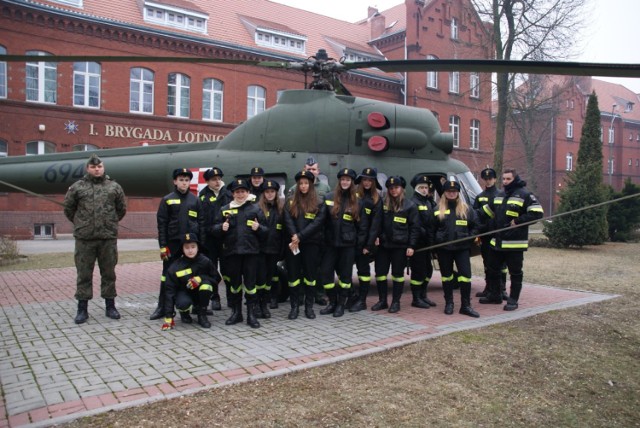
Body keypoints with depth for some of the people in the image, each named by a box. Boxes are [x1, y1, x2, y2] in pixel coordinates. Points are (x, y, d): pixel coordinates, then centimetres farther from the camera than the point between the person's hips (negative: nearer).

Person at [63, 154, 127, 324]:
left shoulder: (114, 187, 7)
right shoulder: (77, 187, 3)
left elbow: (122, 209, 15)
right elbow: (68, 208, 12)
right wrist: (80, 223, 13)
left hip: (108, 238, 1)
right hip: (84, 238, -1)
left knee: (109, 273, 8)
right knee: (84, 274, 4)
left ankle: (110, 306, 19)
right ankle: (82, 308, 14)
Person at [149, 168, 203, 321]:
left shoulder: (195, 200, 7)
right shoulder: (167, 200, 2)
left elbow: (201, 222, 7)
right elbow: (162, 224, -1)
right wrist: (163, 246, -7)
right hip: (173, 244, -1)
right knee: (168, 275, 5)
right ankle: (162, 307, 12)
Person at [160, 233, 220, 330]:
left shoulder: (205, 261, -17)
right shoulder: (175, 267, -18)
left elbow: (216, 278, -7)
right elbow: (169, 290, -19)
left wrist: (200, 278, -28)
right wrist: (168, 317, -26)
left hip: (200, 294, 1)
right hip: (184, 293, -1)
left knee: (206, 284, -33)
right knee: (183, 303, -36)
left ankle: (202, 316, -10)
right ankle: (185, 313, 5)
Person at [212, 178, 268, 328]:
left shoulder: (255, 209, 6)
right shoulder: (225, 209, 9)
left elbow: (265, 231, 6)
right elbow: (214, 229, 9)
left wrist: (258, 228, -14)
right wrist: (222, 227, -11)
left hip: (251, 252, -1)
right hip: (231, 252, 2)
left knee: (250, 283, 1)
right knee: (234, 282, 10)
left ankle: (251, 314, 11)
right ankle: (236, 312, 24)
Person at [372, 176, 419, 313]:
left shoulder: (410, 206, -1)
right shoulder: (383, 204, 7)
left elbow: (414, 227, -3)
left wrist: (411, 246, -8)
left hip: (400, 246, -3)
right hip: (383, 245, 3)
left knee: (398, 274, 6)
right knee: (380, 273, 6)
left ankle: (395, 302, 15)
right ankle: (382, 301, 19)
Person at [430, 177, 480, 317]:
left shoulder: (467, 209, 6)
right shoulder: (438, 210, 5)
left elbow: (474, 226, 11)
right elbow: (432, 229, 7)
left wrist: (469, 238, -2)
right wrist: (434, 244, 0)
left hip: (462, 248, 0)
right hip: (444, 249, 0)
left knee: (465, 275, -5)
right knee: (446, 276, 8)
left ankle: (466, 306, 3)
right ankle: (449, 303, 20)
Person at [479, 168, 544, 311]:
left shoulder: (524, 194, -8)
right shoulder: (499, 196, 14)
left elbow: (537, 213, -16)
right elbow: (487, 212, 24)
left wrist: (517, 221, -17)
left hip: (515, 243, -7)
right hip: (497, 242, 7)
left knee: (515, 272, 3)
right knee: (492, 270, 15)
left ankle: (513, 300, 12)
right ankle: (494, 295, 29)